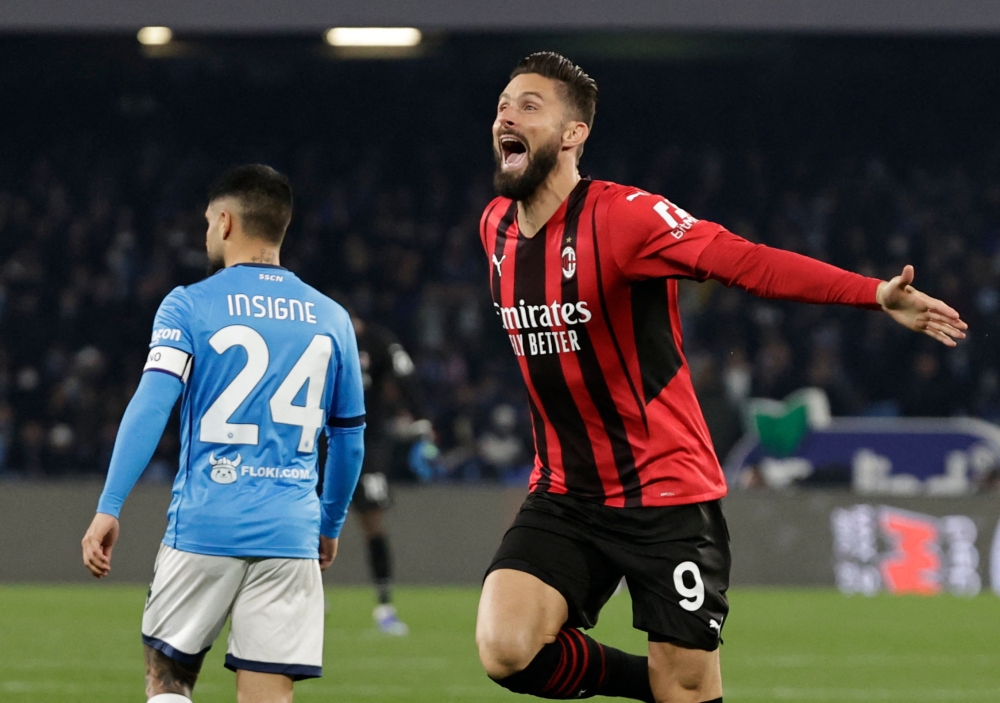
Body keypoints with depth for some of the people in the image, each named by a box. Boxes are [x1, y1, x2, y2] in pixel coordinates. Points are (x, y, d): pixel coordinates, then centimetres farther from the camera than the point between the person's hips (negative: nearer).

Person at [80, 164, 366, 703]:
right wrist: (330, 526, 31)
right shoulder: (331, 319, 11)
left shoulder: (189, 306, 0)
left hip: (204, 527, -2)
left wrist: (108, 508, -13)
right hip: (289, 537, 2)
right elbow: (349, 441, 17)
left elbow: (150, 407, -12)